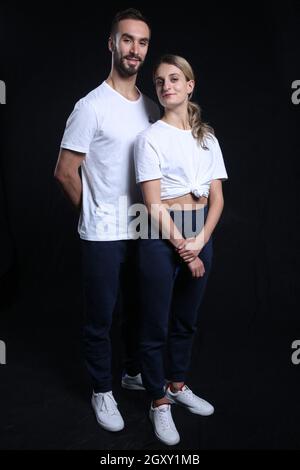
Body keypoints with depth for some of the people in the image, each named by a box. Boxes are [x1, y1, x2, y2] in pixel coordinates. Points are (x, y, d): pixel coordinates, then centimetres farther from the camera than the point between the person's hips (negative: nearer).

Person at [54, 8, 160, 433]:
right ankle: (102, 391, 28)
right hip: (103, 236, -6)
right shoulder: (92, 106, -12)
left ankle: (134, 372, 41)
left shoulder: (151, 109, 7)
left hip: (142, 231, 6)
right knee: (101, 318, 8)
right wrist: (97, 215, 0)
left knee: (138, 309, 19)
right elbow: (65, 172, -11)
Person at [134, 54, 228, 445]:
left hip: (200, 234, 5)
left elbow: (217, 199, 4)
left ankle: (178, 386, 38)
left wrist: (200, 242, -10)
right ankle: (159, 402, 24)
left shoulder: (208, 138, 8)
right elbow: (154, 204, -11)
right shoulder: (151, 137, -6)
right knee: (156, 325, 5)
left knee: (186, 321, 18)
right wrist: (183, 248, -12)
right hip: (162, 237, -5)